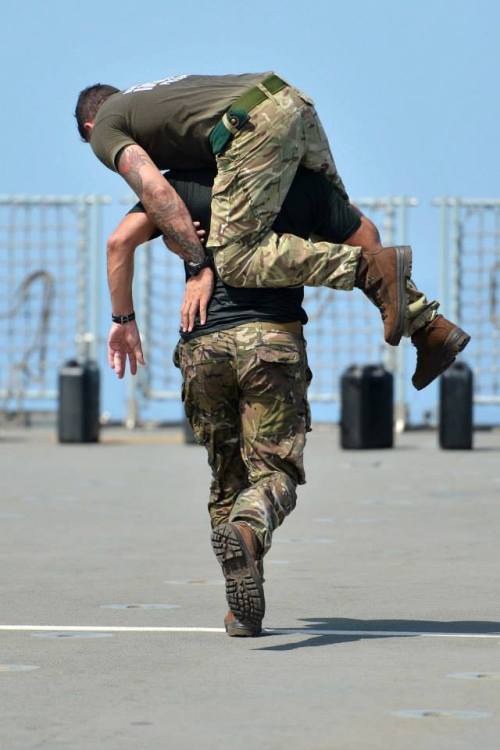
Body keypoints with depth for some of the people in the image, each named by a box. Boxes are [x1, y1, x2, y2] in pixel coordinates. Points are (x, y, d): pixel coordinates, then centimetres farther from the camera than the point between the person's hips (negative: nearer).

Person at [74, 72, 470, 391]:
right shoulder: (156, 93, 39)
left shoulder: (105, 129, 16)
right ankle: (430, 326, 20)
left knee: (236, 262, -8)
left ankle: (372, 267, -14)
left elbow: (156, 192, -1)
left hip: (255, 128, -8)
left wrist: (199, 266, -1)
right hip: (294, 100, 8)